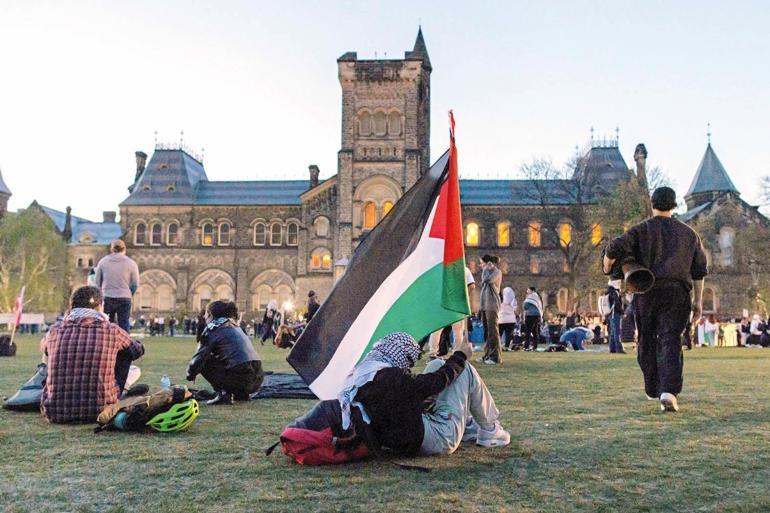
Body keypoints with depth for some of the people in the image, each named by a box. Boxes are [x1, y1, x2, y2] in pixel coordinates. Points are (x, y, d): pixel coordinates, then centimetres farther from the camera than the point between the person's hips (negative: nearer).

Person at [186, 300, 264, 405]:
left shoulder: (212, 329, 3)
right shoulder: (235, 326, 25)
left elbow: (199, 359, -2)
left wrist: (190, 375, 19)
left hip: (240, 379, -7)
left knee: (204, 363, 10)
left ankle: (223, 394, -2)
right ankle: (242, 393, 21)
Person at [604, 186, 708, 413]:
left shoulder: (640, 230, 4)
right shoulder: (688, 233, 14)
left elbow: (614, 249, -10)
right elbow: (699, 270, 12)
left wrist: (607, 270, 9)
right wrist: (698, 300, 16)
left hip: (646, 292, -1)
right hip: (677, 292, 1)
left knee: (647, 341, 14)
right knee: (670, 342, -6)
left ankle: (653, 389, 24)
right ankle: (669, 391, -24)